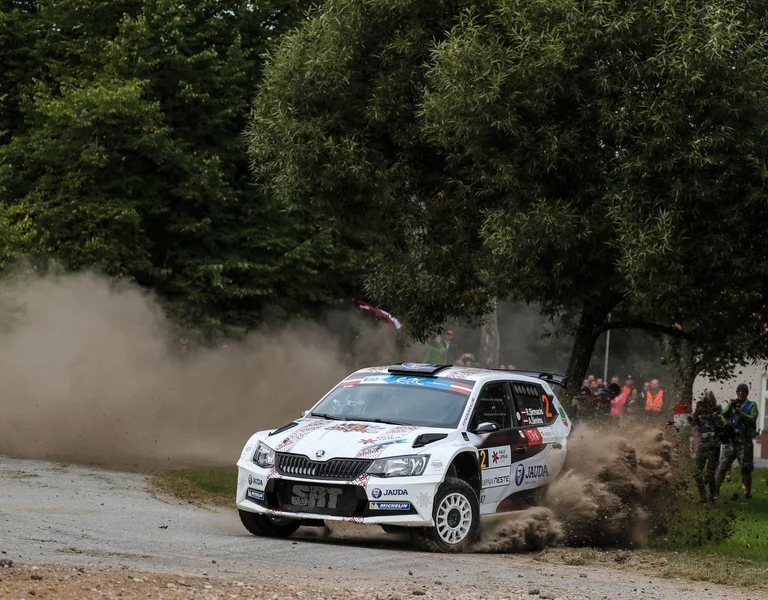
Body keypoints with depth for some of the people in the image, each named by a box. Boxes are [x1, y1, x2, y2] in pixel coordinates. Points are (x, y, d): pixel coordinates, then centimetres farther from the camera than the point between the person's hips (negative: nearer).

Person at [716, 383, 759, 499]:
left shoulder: (751, 406, 3)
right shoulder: (732, 404, 13)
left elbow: (752, 419, -13)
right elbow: (723, 416, 0)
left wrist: (740, 413, -28)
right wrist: (730, 407, -18)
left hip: (744, 442, -3)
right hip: (729, 441, 3)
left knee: (746, 470, -1)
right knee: (722, 467, 4)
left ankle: (748, 492, 7)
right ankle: (716, 489, 10)